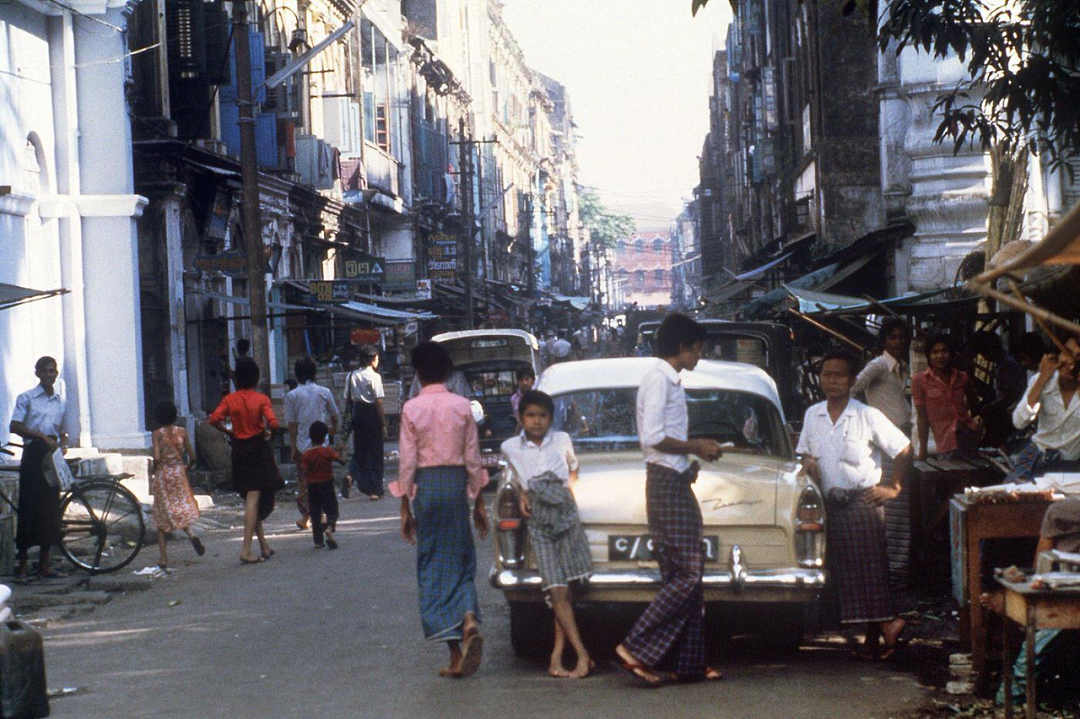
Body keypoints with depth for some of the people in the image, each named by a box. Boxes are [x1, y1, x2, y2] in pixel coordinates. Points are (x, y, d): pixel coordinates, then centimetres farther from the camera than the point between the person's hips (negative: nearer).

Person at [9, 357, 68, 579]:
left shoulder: (62, 401, 15)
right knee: (29, 507, -7)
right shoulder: (26, 398, 1)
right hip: (33, 454, -5)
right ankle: (22, 563, -1)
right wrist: (42, 436, -17)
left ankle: (44, 565, 9)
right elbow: (15, 427, -8)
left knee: (51, 509, 4)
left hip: (52, 457, 5)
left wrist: (61, 446, -2)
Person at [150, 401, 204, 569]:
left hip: (162, 475, -2)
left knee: (161, 517, 7)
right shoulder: (182, 432, -1)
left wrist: (153, 471, -1)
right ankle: (190, 533, -17)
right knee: (182, 509, 16)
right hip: (179, 473, 2)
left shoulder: (157, 434, -8)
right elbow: (192, 457, 1)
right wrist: (188, 468, 20)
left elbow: (157, 457, -19)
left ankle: (163, 557, 5)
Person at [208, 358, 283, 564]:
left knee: (251, 499, 14)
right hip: (258, 449, -3)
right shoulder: (261, 399, -7)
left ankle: (264, 547, 19)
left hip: (239, 452, 3)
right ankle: (246, 550, -14)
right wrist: (267, 431, 2)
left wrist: (229, 432, 4)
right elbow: (272, 423, -19)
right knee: (253, 500, -5)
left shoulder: (230, 399, 0)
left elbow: (214, 419, -11)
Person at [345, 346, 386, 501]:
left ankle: (351, 474, -10)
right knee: (375, 452, 5)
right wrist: (383, 424, -9)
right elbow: (378, 402, -14)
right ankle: (375, 491, 8)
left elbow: (347, 399, 6)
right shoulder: (374, 377, -12)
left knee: (360, 449, 17)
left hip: (357, 413, 5)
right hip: (371, 414, -5)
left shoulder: (352, 376, 5)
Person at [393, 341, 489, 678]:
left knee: (433, 565, 5)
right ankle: (469, 619, -15)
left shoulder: (412, 409, -4)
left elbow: (407, 460, -3)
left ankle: (455, 652, 1)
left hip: (425, 484, -2)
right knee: (461, 561, 13)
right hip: (456, 482, 2)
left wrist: (405, 507, 3)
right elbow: (472, 457, 3)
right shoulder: (462, 406, 0)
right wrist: (478, 501, 11)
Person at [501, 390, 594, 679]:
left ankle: (557, 655, 4)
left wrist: (569, 487, 8)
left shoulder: (562, 440, 5)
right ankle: (583, 656, -9)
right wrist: (522, 494, 5)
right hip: (538, 522, -1)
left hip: (566, 516, 1)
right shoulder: (511, 448, 3)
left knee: (563, 591, -2)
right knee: (557, 591, -8)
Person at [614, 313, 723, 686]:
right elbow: (653, 437, -21)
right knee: (687, 575, -13)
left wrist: (689, 459, 11)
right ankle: (636, 649, -13)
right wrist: (695, 447, -11)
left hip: (675, 483, 11)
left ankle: (691, 664, 11)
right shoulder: (659, 379, -12)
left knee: (686, 574, 9)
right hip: (666, 483, -11)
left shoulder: (669, 381, 19)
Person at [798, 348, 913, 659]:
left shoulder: (868, 416, -6)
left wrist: (894, 487, -4)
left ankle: (885, 624, -2)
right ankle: (873, 636, 10)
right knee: (845, 570, 4)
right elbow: (804, 451, 22)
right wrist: (808, 462, -1)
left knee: (871, 567, -8)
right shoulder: (812, 415, 8)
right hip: (832, 502, 5)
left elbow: (904, 450, -2)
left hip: (863, 500, -5)